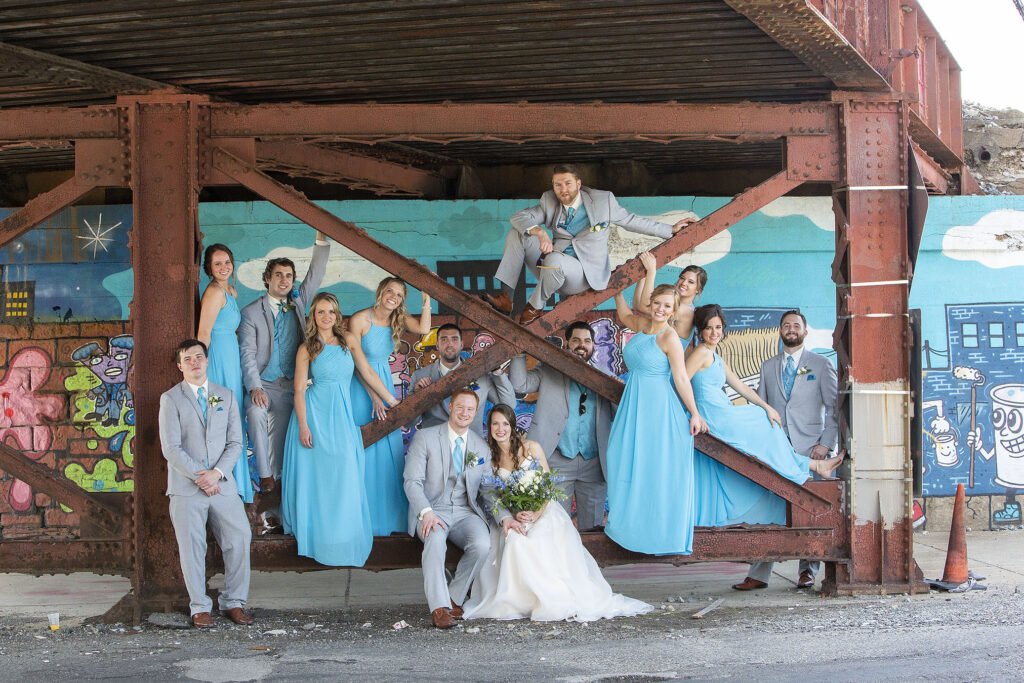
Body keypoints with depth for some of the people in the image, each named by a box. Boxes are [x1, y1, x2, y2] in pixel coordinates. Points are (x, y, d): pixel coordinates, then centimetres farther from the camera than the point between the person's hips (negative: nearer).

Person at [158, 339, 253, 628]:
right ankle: (200, 608, 10)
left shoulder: (226, 395, 13)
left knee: (240, 539, -3)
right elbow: (171, 448, -4)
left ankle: (233, 603, 9)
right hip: (186, 488, -3)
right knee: (192, 547, -2)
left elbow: (235, 442, 7)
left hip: (223, 485, 3)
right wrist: (198, 476, -12)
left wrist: (217, 472, -8)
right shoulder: (170, 399, 3)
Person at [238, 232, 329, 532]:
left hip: (291, 384, 3)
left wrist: (322, 238, -7)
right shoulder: (251, 312, 3)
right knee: (256, 413, -34)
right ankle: (265, 477, -28)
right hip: (263, 384, -3)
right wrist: (255, 388, -19)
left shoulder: (298, 302, 14)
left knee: (280, 439, -5)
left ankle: (273, 506, 1)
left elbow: (316, 274, 6)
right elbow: (247, 353, -5)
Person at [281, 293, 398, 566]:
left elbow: (368, 374, 12)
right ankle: (317, 536, 5)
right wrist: (303, 426, -12)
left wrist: (393, 401, 9)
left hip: (341, 417, 3)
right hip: (315, 415, -3)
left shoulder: (348, 342, 9)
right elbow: (299, 390, -4)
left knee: (344, 477, -1)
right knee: (315, 477, -4)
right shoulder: (307, 349, 0)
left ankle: (343, 542, 10)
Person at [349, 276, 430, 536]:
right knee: (363, 446, 0)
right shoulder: (359, 320, -17)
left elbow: (423, 328, -21)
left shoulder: (399, 318, -1)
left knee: (389, 444, 7)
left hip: (384, 382, 5)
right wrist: (374, 396, -16)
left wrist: (427, 297, -25)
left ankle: (390, 510, 19)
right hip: (361, 384, -5)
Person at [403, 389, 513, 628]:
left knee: (482, 544, -28)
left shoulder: (481, 447, 12)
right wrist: (426, 512, -25)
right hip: (432, 511, -3)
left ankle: (454, 598, -10)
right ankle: (439, 607, -31)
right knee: (435, 540, -36)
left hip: (466, 512, 3)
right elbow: (412, 481, -7)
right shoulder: (425, 437, 0)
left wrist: (505, 517, -9)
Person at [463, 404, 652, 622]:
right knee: (514, 540, -32)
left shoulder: (532, 447, 0)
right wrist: (513, 515, -17)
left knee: (541, 538, -33)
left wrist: (536, 514, -18)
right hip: (511, 516, 2)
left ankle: (557, 601, -25)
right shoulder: (489, 458, 6)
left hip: (542, 510, -2)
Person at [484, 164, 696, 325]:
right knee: (517, 232, -11)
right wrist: (539, 232, -26)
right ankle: (506, 297, -20)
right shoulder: (549, 201, 4)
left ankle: (535, 307, -13)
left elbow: (631, 221, 10)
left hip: (585, 273, -4)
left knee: (554, 260, -38)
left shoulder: (603, 200, -2)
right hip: (553, 269, 4)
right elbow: (519, 216, -5)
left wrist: (671, 230, 13)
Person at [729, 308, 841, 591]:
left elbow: (835, 408, 3)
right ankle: (759, 574, -2)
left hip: (808, 449, -2)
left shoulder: (821, 364, 7)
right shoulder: (768, 367, 16)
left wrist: (826, 443, -8)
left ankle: (808, 571, 14)